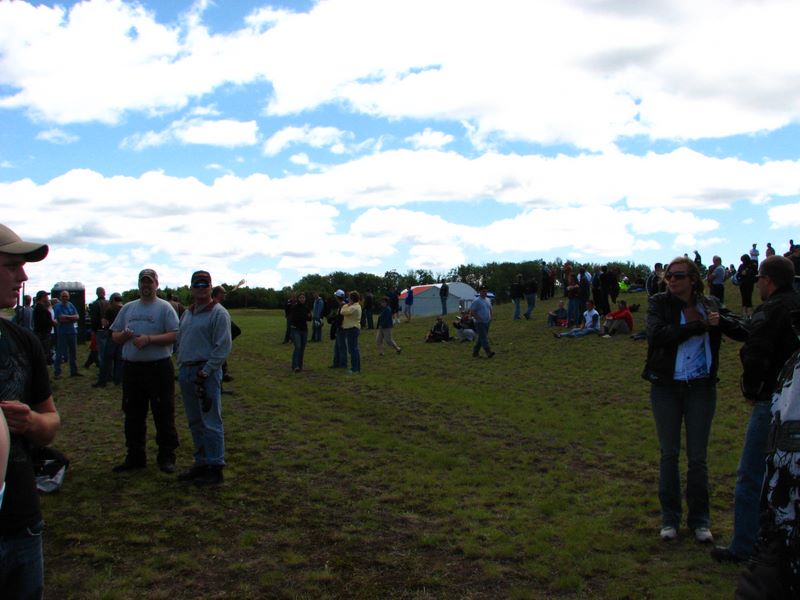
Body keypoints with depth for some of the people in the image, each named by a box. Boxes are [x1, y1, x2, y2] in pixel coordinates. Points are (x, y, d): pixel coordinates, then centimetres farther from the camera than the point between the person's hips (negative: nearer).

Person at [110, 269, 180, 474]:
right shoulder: (127, 308, 15)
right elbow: (114, 336, 17)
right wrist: (124, 336, -6)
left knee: (163, 414, 0)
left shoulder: (164, 307, -1)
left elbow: (174, 335, -11)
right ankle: (135, 456, 23)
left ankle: (166, 457, 8)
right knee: (133, 415, 12)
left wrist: (149, 339, -20)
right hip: (131, 368, 5)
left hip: (159, 367, -5)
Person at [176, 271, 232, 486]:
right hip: (185, 371, 8)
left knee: (211, 423, -5)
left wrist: (205, 371, -17)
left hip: (206, 373, -8)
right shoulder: (187, 313, 17)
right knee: (195, 423, 15)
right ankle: (201, 463, 25)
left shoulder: (218, 313, -8)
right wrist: (181, 366, 10)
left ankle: (215, 468, 1)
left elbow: (223, 347, -14)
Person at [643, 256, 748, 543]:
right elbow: (656, 335, -22)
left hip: (700, 388, 1)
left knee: (698, 457, 7)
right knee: (669, 455, 9)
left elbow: (743, 333, -4)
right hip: (666, 387, -1)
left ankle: (700, 519, 20)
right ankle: (670, 518, 21)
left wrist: (718, 321, -22)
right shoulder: (659, 303, -5)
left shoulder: (710, 305, 1)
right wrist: (699, 326, -21)